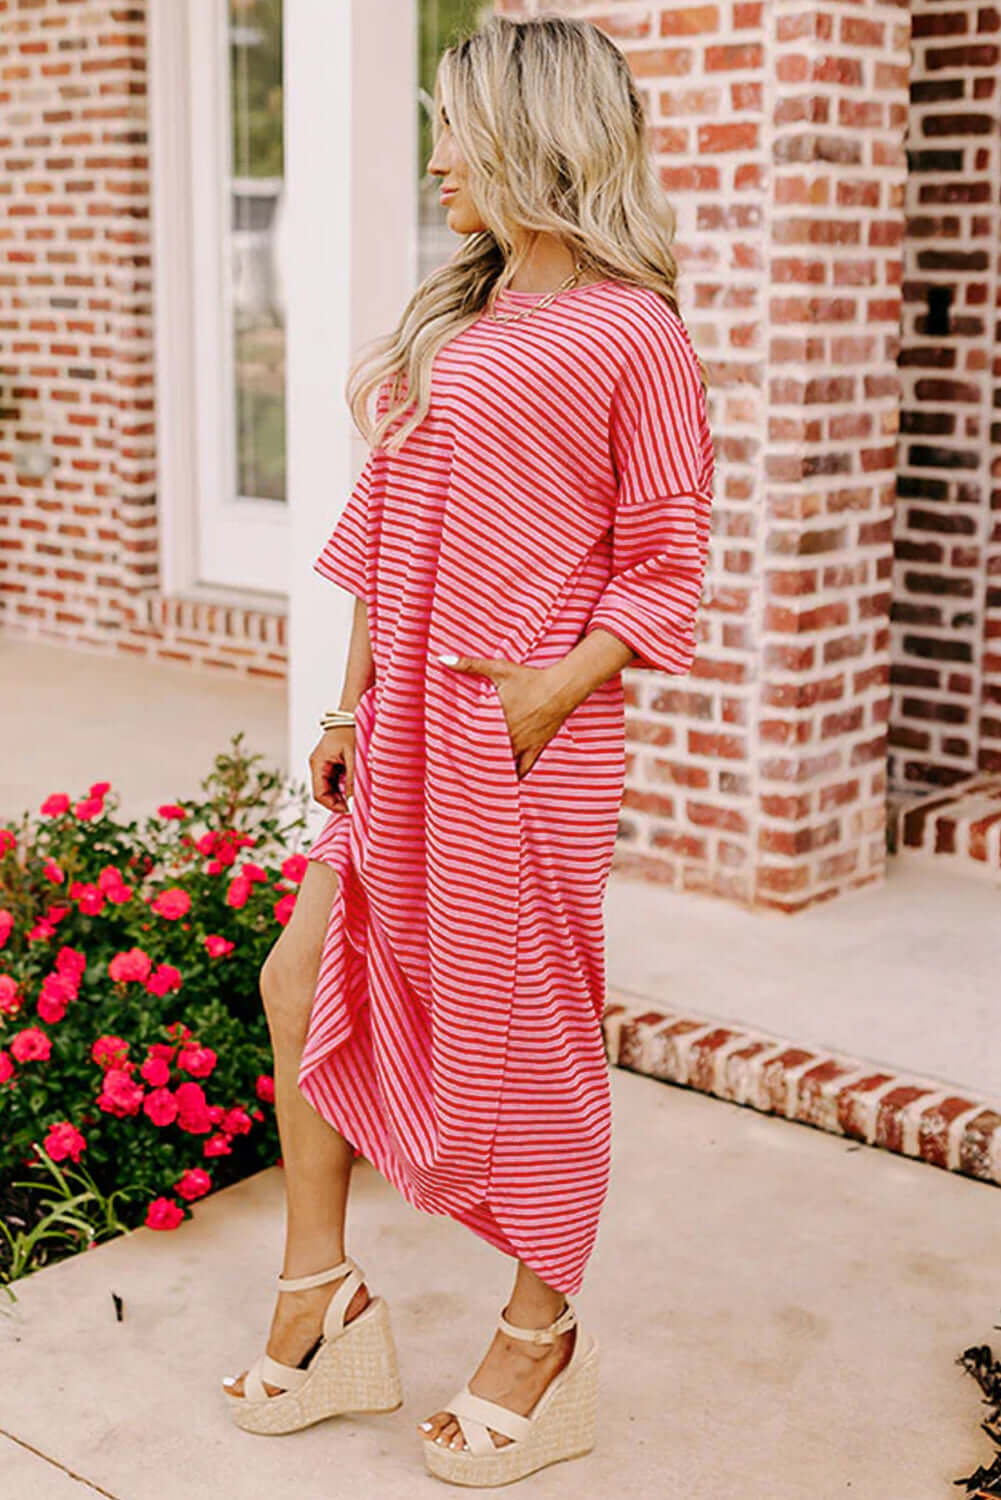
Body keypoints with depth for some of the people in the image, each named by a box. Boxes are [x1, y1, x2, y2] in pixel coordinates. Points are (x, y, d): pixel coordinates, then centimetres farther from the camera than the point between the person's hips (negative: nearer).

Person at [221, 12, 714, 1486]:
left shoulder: (631, 331, -8)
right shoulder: (452, 317, 15)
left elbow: (665, 566, -9)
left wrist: (548, 694, -19)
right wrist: (354, 709, 13)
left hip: (528, 739, -8)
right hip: (405, 731, 8)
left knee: (529, 1030, 4)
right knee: (307, 979, 9)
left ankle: (542, 1342, 24)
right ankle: (323, 1305, 26)